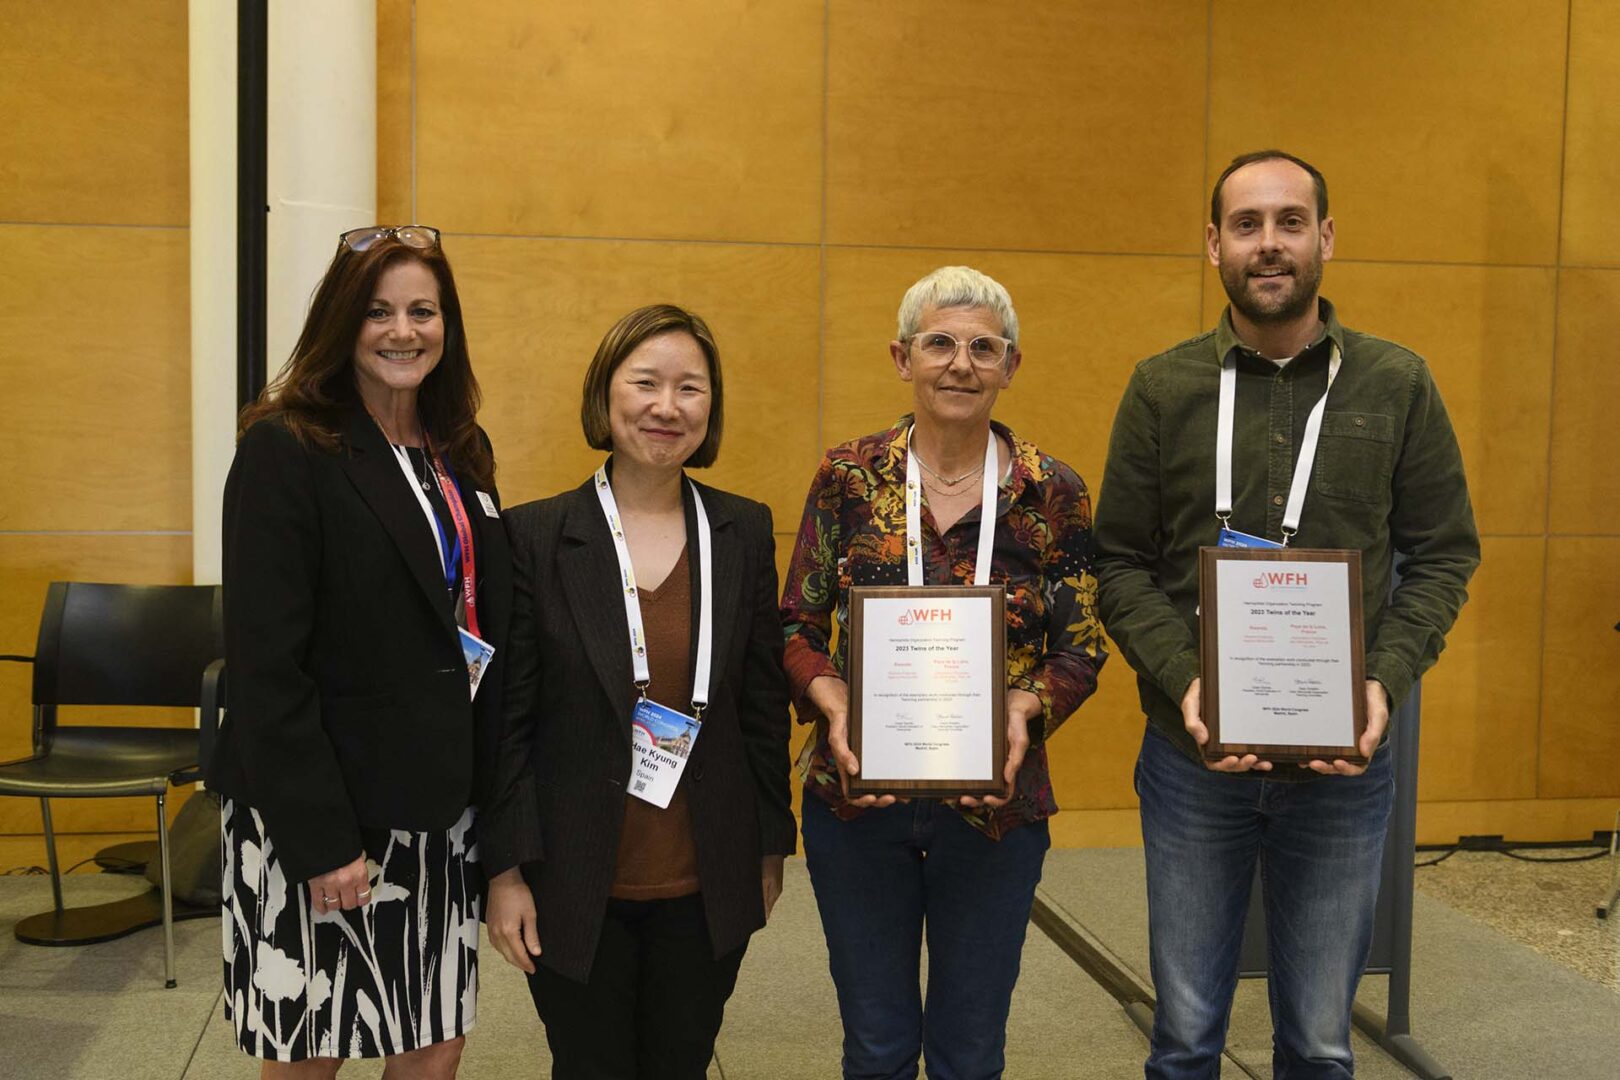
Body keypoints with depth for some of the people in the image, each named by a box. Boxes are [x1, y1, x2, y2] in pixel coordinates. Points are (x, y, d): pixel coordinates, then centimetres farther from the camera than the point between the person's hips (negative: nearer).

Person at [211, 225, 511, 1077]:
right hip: (320, 814, -6)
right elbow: (266, 665, -16)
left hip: (439, 807, 6)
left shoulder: (461, 455, 9)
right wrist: (321, 840, -18)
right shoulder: (286, 452, -12)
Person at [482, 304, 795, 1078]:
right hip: (576, 889, -2)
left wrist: (771, 848, 8)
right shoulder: (535, 535, -7)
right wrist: (505, 870, -6)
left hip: (707, 888, 2)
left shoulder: (744, 532, 1)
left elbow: (764, 702, 5)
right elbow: (507, 718, -5)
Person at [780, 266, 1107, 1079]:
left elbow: (1081, 651, 1)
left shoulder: (1053, 495, -3)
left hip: (997, 803, 0)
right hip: (857, 795, 0)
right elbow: (795, 629, 1)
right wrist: (833, 701, -18)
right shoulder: (848, 478, -3)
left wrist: (1025, 708, -18)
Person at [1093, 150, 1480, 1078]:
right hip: (1194, 759, 0)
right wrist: (1183, 678, -15)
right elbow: (1121, 564, 0)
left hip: (1344, 767, 0)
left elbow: (1445, 555, 3)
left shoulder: (1398, 385, 0)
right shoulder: (1162, 388, -1)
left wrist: (1387, 681, -12)